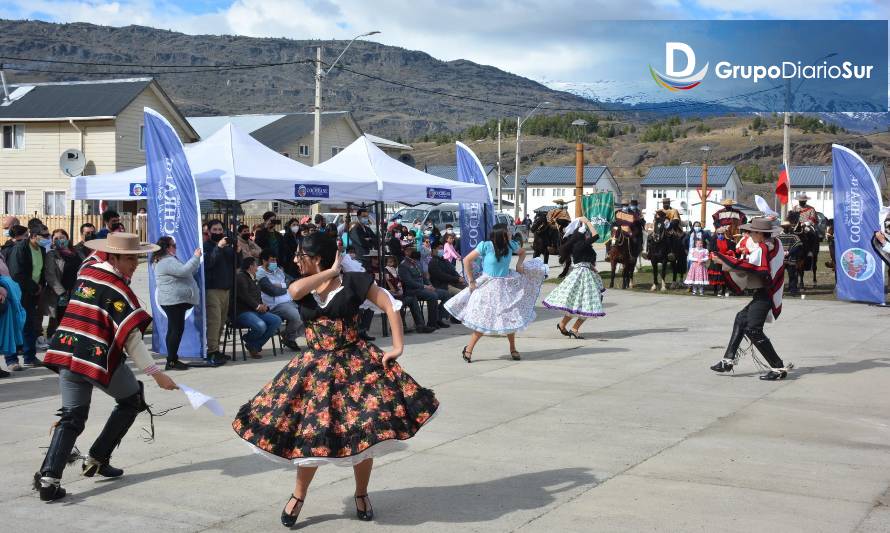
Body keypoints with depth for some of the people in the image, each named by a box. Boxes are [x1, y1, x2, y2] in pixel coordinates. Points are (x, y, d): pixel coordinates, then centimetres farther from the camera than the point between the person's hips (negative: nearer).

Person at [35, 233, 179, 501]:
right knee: (132, 400, 17)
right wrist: (156, 373, -18)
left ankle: (49, 477, -7)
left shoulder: (86, 271, 8)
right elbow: (131, 338, -17)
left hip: (66, 352, 7)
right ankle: (98, 459, 18)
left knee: (72, 416, 10)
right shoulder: (118, 289, -13)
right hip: (100, 358, -7)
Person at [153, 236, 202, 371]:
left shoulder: (168, 260, 20)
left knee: (173, 329, 12)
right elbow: (184, 271, -24)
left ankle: (172, 360, 17)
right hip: (174, 300, -11)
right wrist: (196, 257, -15)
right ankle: (172, 361, -8)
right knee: (177, 329, -10)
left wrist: (196, 259, 16)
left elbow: (187, 272, 24)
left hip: (176, 301, 11)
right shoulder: (167, 262, -15)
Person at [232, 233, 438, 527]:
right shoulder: (304, 286, 5)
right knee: (310, 433, 3)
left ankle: (362, 495, 22)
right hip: (315, 367, 3)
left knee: (363, 431, 0)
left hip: (355, 363, -2)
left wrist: (398, 347, -11)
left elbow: (390, 307, -4)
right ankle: (298, 496, 24)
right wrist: (330, 272, -11)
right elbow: (295, 291, -20)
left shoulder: (353, 281, -4)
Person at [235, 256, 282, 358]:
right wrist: (257, 306, -13)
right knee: (260, 326, -34)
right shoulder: (241, 277, -4)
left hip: (255, 311, 9)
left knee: (277, 321, -11)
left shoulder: (253, 279, 25)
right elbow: (244, 295, -15)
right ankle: (250, 344, -1)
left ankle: (256, 346, -7)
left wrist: (262, 306, 6)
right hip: (242, 311, -9)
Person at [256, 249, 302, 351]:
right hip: (276, 305, -8)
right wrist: (286, 286, 1)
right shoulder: (260, 274, -5)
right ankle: (289, 339, -1)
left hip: (290, 301, 8)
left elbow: (294, 282, 16)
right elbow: (273, 291, -15)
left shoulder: (278, 270, 19)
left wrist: (281, 285, -3)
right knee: (297, 316, -28)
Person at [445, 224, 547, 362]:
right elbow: (467, 260, -12)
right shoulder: (486, 246, -17)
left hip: (506, 287, 5)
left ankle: (513, 349, 24)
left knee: (510, 318, 5)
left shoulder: (510, 245, -4)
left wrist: (519, 264, 1)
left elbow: (522, 252, 19)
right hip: (489, 287, -4)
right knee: (483, 321, -3)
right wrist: (471, 281, -10)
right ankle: (468, 349, 13)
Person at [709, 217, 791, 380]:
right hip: (763, 293, 11)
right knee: (741, 319, 17)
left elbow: (742, 266, -22)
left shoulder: (762, 249, -18)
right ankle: (728, 360, 22)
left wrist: (720, 258, -15)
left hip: (764, 294, -11)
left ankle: (778, 368, -10)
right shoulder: (774, 243, 10)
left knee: (753, 330, -13)